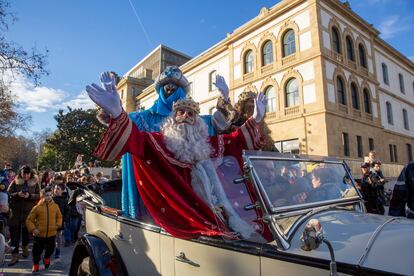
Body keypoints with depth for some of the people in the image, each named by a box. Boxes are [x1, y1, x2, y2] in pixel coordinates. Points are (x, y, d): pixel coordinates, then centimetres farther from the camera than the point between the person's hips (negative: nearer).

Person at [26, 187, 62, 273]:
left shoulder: (55, 206, -1)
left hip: (51, 234, 2)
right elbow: (29, 220, -2)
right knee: (37, 251, 7)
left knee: (50, 249, 16)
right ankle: (35, 265, 31)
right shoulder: (37, 207, -9)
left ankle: (46, 258, 47)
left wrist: (58, 225, -1)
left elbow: (59, 217, 12)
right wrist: (33, 229, -12)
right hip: (39, 235, -2)